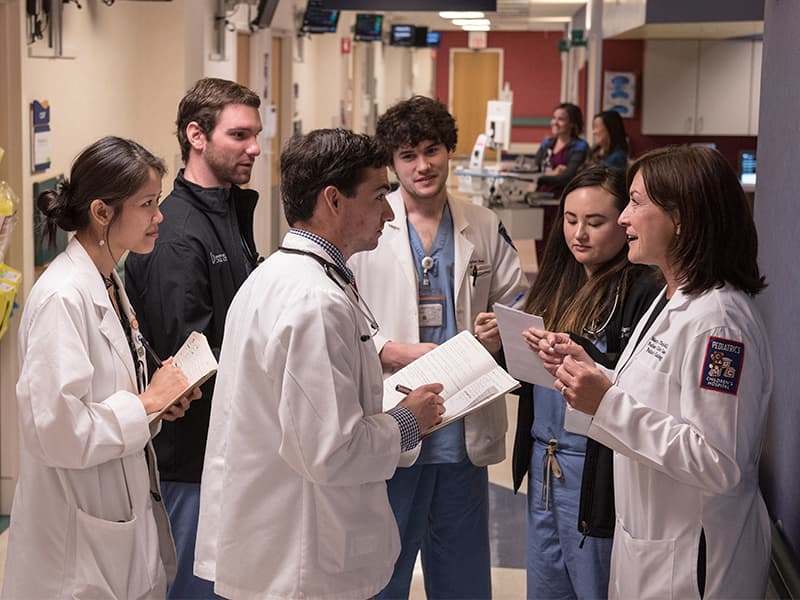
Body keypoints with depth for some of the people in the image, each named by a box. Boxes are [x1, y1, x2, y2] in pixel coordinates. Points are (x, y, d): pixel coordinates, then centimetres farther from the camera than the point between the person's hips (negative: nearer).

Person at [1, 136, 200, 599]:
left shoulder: (110, 284, 9)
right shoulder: (63, 297, -20)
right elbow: (56, 430, -26)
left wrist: (160, 397, 3)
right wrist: (147, 402, -16)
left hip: (125, 518, 9)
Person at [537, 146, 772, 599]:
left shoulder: (717, 319, -23)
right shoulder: (673, 300, 8)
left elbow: (718, 463, -27)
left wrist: (608, 403, -28)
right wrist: (591, 372, 0)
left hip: (688, 562, -9)